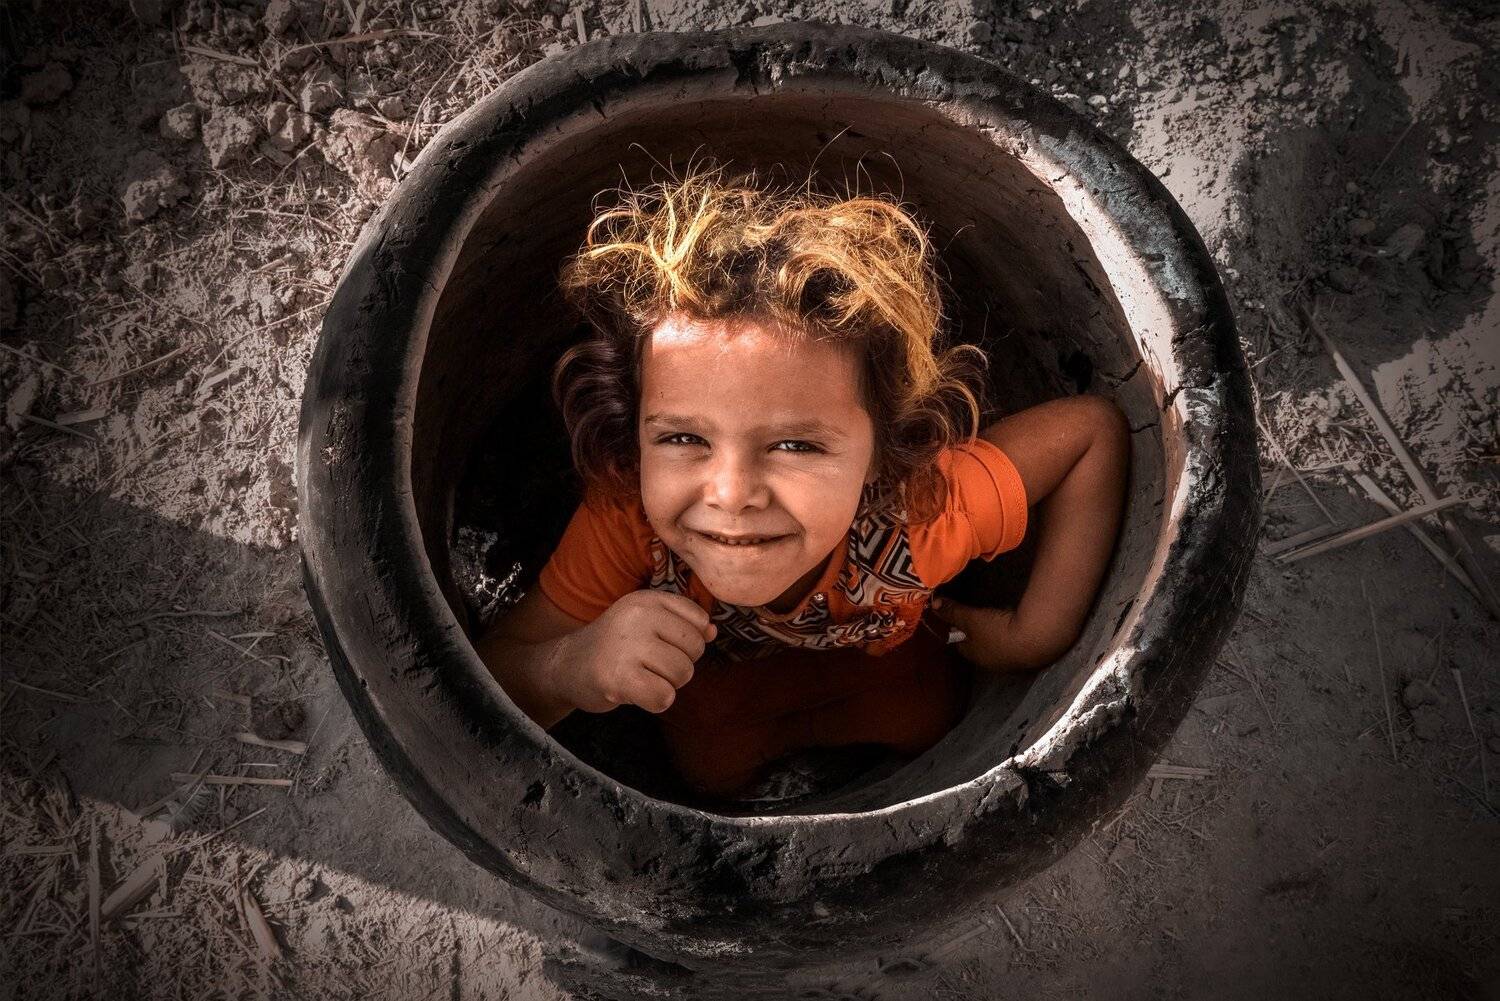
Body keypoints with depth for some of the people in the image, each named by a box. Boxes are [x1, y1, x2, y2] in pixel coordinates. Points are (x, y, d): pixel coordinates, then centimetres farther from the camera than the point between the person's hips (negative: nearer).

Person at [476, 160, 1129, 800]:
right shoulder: (622, 524, -46)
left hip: (876, 644, 1)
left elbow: (1095, 428, -30)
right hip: (717, 664, -1)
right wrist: (570, 667, -65)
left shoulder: (930, 510, -47)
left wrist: (1038, 631, -33)